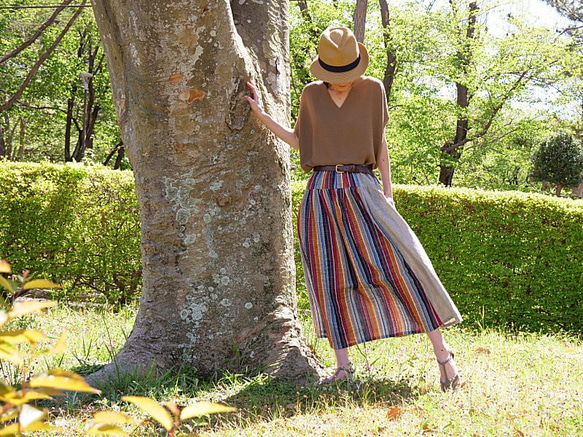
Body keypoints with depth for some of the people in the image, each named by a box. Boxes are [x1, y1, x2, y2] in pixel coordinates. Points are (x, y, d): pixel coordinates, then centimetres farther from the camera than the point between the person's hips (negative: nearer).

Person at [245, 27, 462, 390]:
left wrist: (388, 193, 1)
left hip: (361, 188, -2)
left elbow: (381, 145, 5)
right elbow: (298, 140, 17)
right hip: (321, 194, 2)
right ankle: (343, 366, 10)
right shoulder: (311, 95, 6)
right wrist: (262, 115, 9)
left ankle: (442, 352, -4)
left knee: (400, 265, -10)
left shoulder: (372, 89, 1)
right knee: (330, 280, 2)